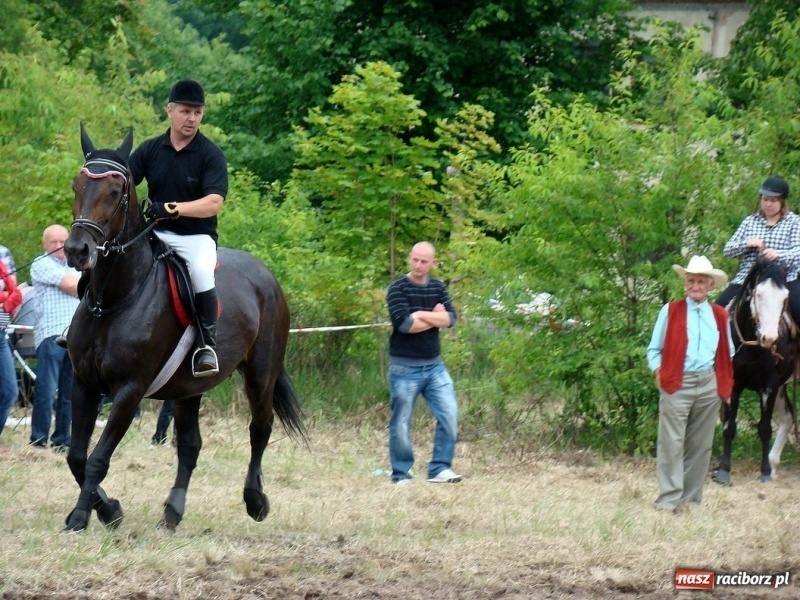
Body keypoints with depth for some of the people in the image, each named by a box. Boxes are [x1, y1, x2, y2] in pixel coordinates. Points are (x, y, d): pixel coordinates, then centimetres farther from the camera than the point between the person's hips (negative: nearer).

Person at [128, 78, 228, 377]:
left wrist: (171, 208, -29)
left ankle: (207, 342, -20)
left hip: (196, 237, -4)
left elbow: (214, 203, -16)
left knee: (201, 271, -35)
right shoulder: (150, 150, 7)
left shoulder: (210, 155, -4)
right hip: (155, 234, 4)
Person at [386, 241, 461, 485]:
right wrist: (435, 317, -10)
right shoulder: (398, 289, -7)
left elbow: (450, 318, -6)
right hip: (405, 367, -4)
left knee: (449, 415, -5)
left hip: (434, 365, 4)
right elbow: (404, 323, -20)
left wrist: (421, 315, -16)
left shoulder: (438, 288, 8)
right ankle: (401, 474, 13)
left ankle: (440, 469, 2)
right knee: (401, 423, 2)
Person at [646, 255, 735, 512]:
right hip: (676, 384, -3)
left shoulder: (720, 315, 11)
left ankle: (691, 498, 14)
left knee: (701, 445, 7)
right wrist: (659, 372, -7)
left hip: (709, 385, 3)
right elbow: (654, 349, 8)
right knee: (672, 443, -7)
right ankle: (668, 499, -6)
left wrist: (725, 383, 9)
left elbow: (727, 352, 20)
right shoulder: (670, 312, 4)